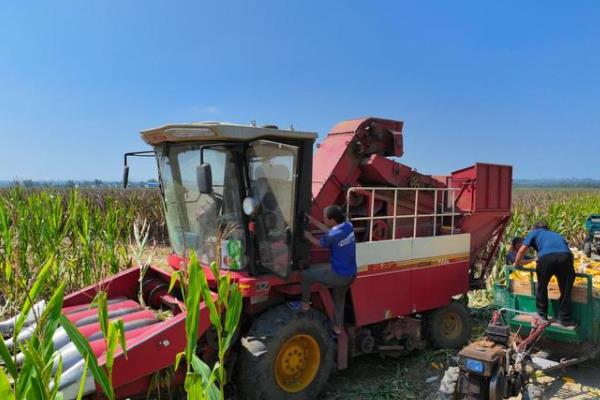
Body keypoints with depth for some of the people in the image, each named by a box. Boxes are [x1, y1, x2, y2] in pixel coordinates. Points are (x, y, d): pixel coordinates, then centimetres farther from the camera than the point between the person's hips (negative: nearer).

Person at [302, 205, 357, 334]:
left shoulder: (333, 236, -26)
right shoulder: (348, 226, -4)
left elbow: (319, 243, -5)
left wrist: (307, 235, 13)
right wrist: (314, 221, 15)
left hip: (338, 275, -8)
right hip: (350, 274, 8)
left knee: (306, 274, 7)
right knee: (340, 299, 29)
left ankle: (305, 304, 22)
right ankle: (338, 327, 42)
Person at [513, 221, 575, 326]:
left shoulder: (534, 232, 30)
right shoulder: (557, 235, 40)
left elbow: (522, 250, 19)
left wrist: (517, 264, 34)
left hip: (546, 257, -2)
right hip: (565, 256, 3)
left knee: (542, 287, 20)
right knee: (566, 289, 19)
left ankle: (542, 315, 29)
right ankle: (564, 318, 24)